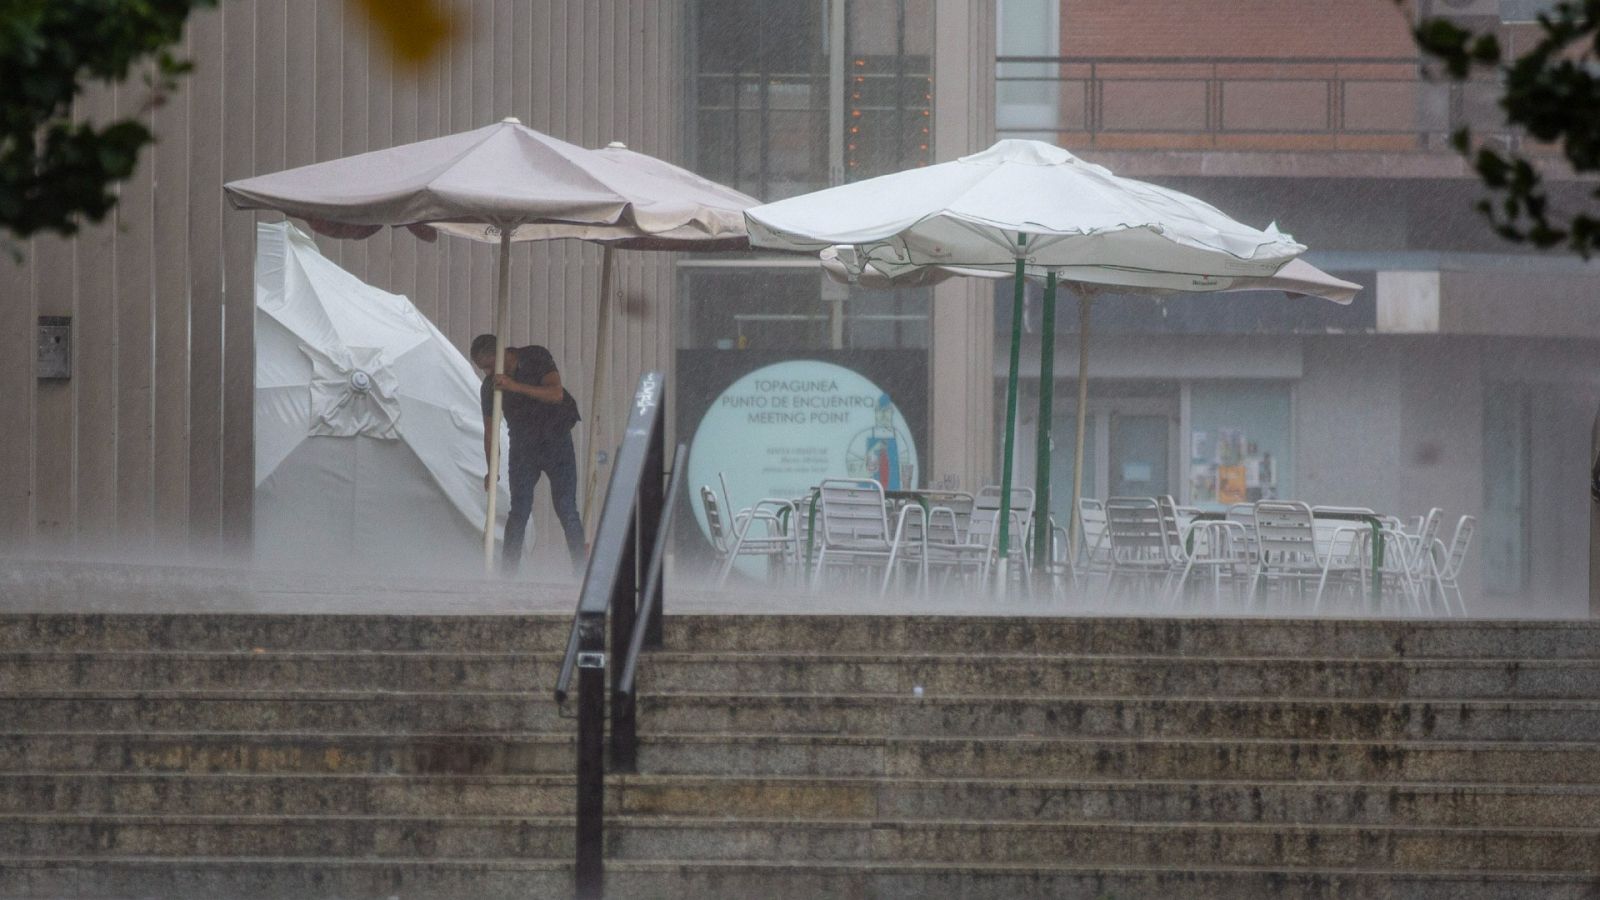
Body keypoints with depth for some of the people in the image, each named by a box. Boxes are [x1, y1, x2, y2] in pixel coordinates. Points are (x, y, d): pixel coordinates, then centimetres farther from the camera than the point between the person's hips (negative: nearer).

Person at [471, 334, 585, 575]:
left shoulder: (536, 358, -13)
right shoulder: (490, 386, -2)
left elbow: (556, 394, -27)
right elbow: (490, 431, 1)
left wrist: (516, 387, -36)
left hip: (556, 440, -3)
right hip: (523, 445, 3)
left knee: (566, 509, -8)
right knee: (519, 511, -4)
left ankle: (581, 569, -5)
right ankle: (507, 571, -3)